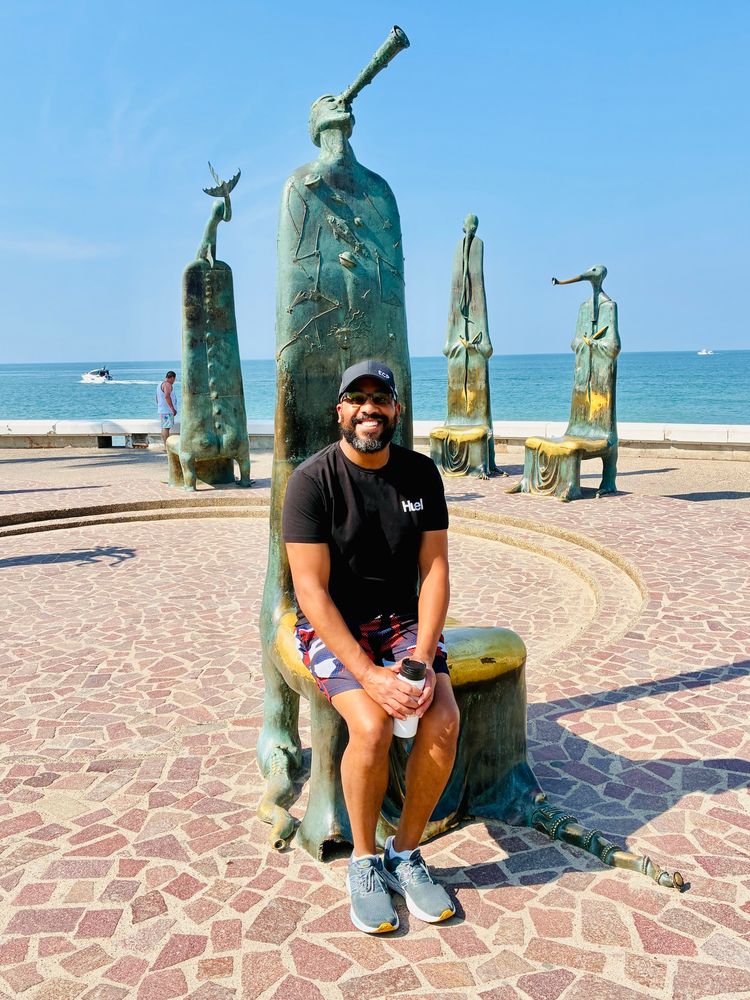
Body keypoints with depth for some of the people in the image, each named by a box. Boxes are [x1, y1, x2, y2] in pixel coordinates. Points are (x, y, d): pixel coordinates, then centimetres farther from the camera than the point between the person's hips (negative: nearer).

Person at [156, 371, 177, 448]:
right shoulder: (167, 384, -13)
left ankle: (165, 446, 17)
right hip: (167, 411, -10)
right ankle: (167, 447, -13)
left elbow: (157, 398, 27)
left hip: (161, 410, 10)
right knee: (166, 428, -11)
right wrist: (173, 409, -27)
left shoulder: (160, 384, 19)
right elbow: (167, 396, -28)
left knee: (164, 428, 12)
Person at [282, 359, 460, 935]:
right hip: (332, 628, -3)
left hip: (403, 621, 4)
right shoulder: (312, 481, -14)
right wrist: (369, 676, -26)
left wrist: (422, 660, -17)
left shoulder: (421, 474, -1)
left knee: (444, 720, -21)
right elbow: (312, 590, -18)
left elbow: (434, 569, -4)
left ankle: (406, 853, 3)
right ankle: (364, 861, -1)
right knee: (371, 726, -28)